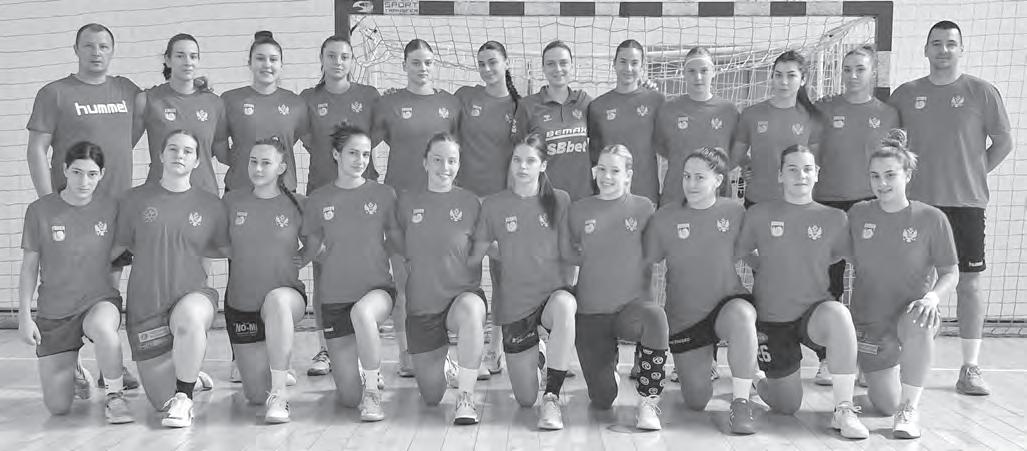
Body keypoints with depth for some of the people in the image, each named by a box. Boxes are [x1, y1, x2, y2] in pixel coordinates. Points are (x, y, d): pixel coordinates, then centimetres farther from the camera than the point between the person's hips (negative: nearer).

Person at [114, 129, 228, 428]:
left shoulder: (210, 205, 3)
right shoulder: (136, 200, 3)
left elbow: (229, 250, 14)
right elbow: (116, 247, 11)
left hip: (193, 294, -1)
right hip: (145, 305, 1)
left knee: (189, 318, -42)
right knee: (161, 402, 3)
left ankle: (184, 397, -21)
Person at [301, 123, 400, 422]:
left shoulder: (384, 195, 1)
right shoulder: (319, 200, 3)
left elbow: (397, 244, 11)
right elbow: (311, 251, 13)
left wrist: (371, 253, 3)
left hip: (378, 289, -1)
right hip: (334, 297, 1)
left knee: (362, 311, -41)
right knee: (349, 397, -1)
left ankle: (372, 391, -20)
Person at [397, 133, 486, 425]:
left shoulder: (470, 203, -1)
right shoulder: (407, 201, 1)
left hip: (463, 295, -2)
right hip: (421, 305, 2)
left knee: (470, 311, -42)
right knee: (431, 398, 8)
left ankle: (466, 397, -26)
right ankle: (445, 367, 46)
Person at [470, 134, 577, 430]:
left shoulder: (559, 200, -1)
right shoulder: (494, 204, -1)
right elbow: (476, 254, 6)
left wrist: (568, 286, -6)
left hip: (554, 292, -1)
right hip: (515, 302, 1)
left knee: (564, 306, -42)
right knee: (525, 400, 6)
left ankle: (552, 397, -28)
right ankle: (530, 359, 43)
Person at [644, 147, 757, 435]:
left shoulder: (734, 212, -4)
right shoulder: (665, 218, -5)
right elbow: (646, 266, 1)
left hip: (728, 304, -1)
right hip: (683, 319, 1)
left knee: (742, 315, -39)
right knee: (697, 402, 5)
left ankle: (741, 403, -25)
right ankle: (701, 364, 42)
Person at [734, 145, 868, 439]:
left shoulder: (833, 218, -1)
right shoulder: (759, 214, -4)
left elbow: (840, 254, 14)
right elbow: (739, 254, 8)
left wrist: (807, 269, 6)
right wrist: (773, 271, 4)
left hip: (815, 311, 0)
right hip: (771, 319, 0)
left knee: (839, 315, -38)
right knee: (788, 407, 5)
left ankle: (844, 410, -25)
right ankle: (758, 384, 42)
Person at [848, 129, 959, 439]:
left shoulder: (931, 218, -8)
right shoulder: (858, 214, -2)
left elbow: (951, 273, -5)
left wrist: (933, 296, -25)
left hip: (911, 312, -2)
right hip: (869, 320, 2)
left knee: (918, 324, -40)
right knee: (887, 405, 0)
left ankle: (910, 408, -24)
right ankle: (889, 375, 39)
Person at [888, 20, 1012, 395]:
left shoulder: (981, 92, 1)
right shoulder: (906, 94, 6)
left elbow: (1003, 143, 5)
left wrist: (974, 174, 1)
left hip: (966, 202, -1)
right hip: (916, 202, 1)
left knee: (969, 283, 2)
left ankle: (970, 368, 10)